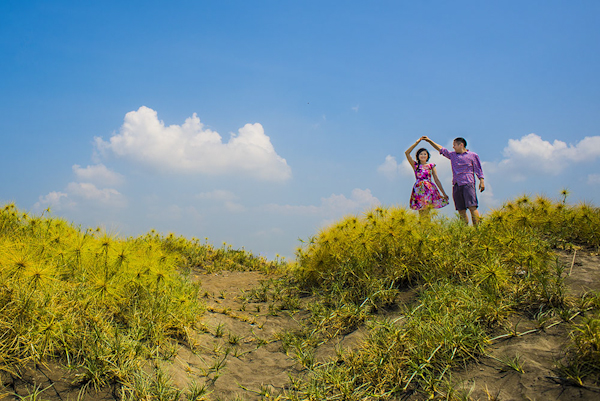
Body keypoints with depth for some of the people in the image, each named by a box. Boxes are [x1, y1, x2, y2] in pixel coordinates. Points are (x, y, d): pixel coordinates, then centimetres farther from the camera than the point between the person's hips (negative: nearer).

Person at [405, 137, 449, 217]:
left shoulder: (431, 166, 13)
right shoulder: (415, 165, 11)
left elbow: (437, 180, 12)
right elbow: (407, 153, 1)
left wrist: (444, 193, 8)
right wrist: (417, 142, -1)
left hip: (429, 189, 0)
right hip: (419, 189, 0)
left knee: (426, 212, -9)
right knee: (421, 213, -6)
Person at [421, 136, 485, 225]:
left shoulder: (473, 155, 9)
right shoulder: (452, 155, 21)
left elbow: (478, 170, 8)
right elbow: (440, 149, 27)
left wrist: (482, 182, -1)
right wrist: (429, 141, 24)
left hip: (468, 184, -5)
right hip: (456, 185, 5)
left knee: (472, 207, -15)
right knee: (461, 210, -1)